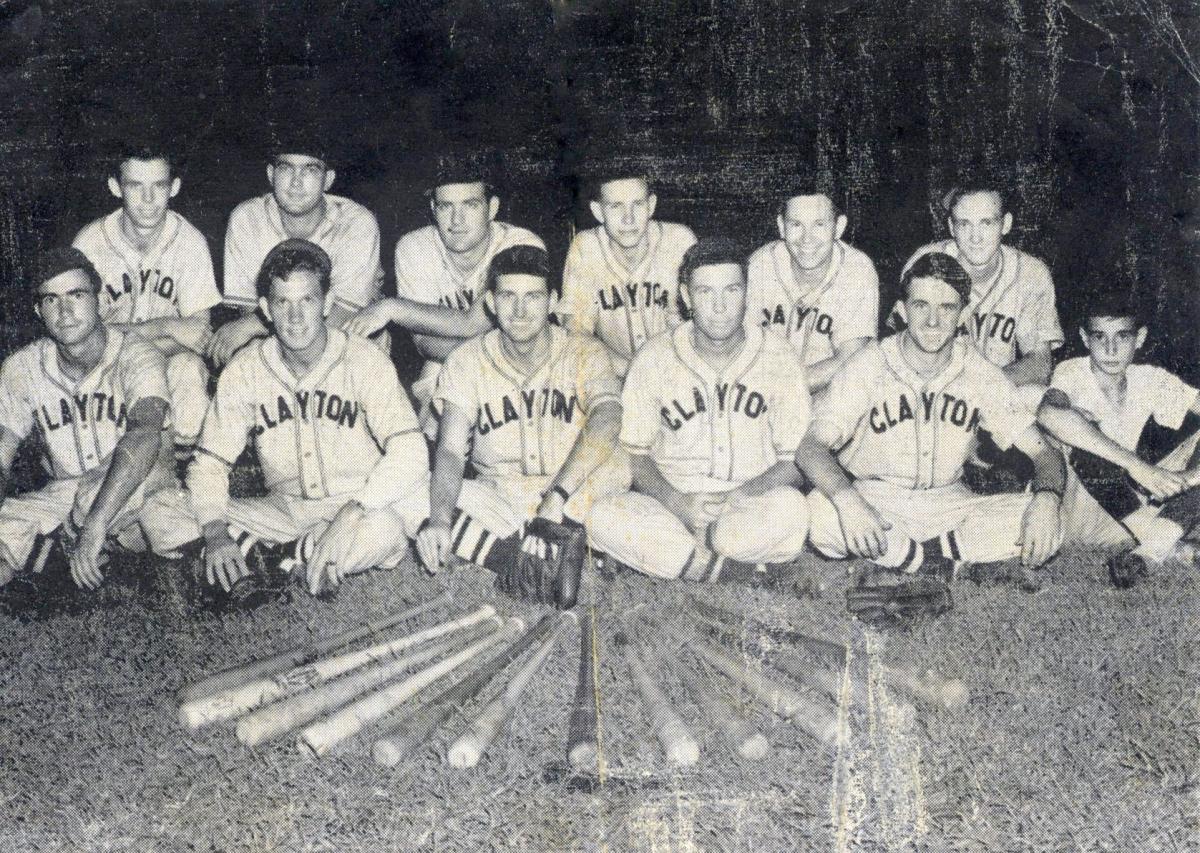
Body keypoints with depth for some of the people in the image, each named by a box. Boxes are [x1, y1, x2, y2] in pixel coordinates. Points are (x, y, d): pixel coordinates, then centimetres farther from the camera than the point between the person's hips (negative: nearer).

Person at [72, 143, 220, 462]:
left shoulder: (190, 242, -9)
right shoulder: (90, 241, -10)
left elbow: (198, 334, -10)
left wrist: (123, 332, -21)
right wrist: (165, 327, -21)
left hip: (169, 361, 0)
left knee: (187, 366, -33)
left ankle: (185, 458, -13)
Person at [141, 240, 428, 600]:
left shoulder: (363, 360, -12)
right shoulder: (244, 371, -1)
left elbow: (409, 454, -22)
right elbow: (209, 462, -1)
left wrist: (349, 519, -35)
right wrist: (215, 533, -20)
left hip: (359, 507, -3)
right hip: (283, 511, 4)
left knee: (382, 529, -40)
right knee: (158, 514, -15)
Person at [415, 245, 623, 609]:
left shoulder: (584, 354, -4)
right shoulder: (467, 362, 0)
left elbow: (606, 422, -25)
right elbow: (451, 449, -12)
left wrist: (557, 496, -40)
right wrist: (439, 519, -33)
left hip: (577, 499, -2)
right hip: (498, 498, 2)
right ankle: (553, 555, -25)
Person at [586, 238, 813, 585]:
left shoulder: (779, 357, 0)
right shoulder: (655, 358, 0)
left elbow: (795, 459, 0)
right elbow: (633, 452, 3)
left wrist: (738, 497, -18)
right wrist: (679, 503, -16)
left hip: (751, 511, -1)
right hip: (670, 509, 1)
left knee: (791, 508, -36)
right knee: (604, 517, -31)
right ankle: (749, 574, -24)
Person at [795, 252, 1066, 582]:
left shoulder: (981, 375, -2)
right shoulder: (868, 366, -10)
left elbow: (1043, 451, -2)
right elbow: (810, 446, -19)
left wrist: (1047, 498, -27)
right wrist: (845, 498, -41)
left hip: (948, 505, 2)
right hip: (873, 500, -2)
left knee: (1045, 527, -22)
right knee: (818, 513, -36)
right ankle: (932, 564, -18)